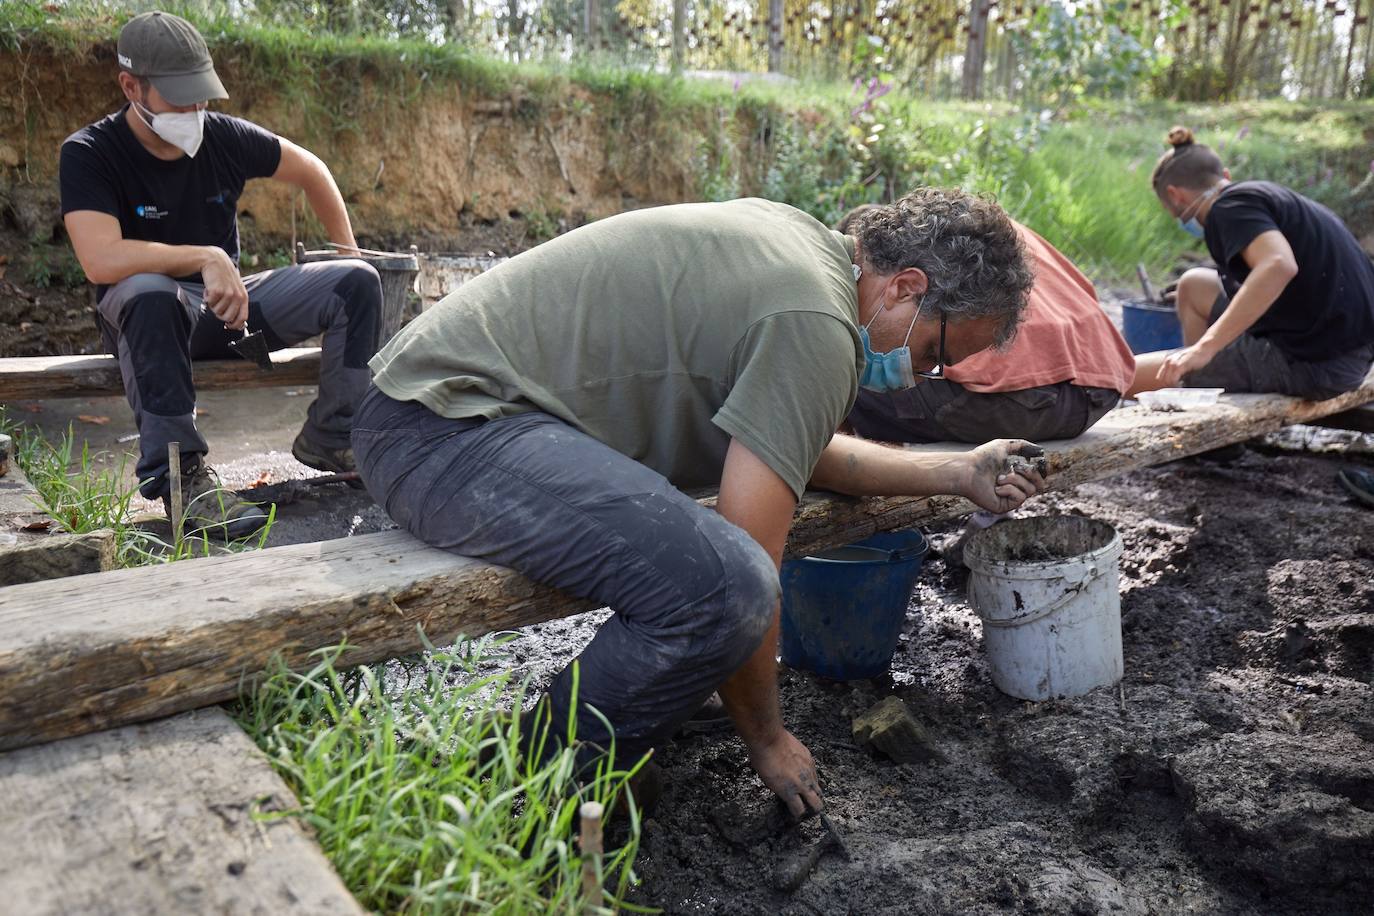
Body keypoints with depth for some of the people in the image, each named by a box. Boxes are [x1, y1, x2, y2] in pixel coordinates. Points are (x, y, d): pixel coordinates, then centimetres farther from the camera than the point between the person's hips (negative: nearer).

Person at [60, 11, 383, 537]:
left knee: (356, 281, -11)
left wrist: (350, 256, 11)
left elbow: (311, 171, 13)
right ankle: (178, 475, -35)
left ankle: (329, 440, -4)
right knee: (148, 292, -41)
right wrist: (206, 258, -34)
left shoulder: (225, 136, -3)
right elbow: (101, 261, -30)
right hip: (148, 314, -4)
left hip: (230, 302, 5)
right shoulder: (87, 154, -15)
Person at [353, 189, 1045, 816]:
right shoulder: (819, 326, -18)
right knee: (727, 587, -28)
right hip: (441, 432, -11)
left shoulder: (796, 241, 13)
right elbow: (745, 571, -18)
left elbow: (801, 450, 21)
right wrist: (765, 741, -3)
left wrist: (954, 474, 21)